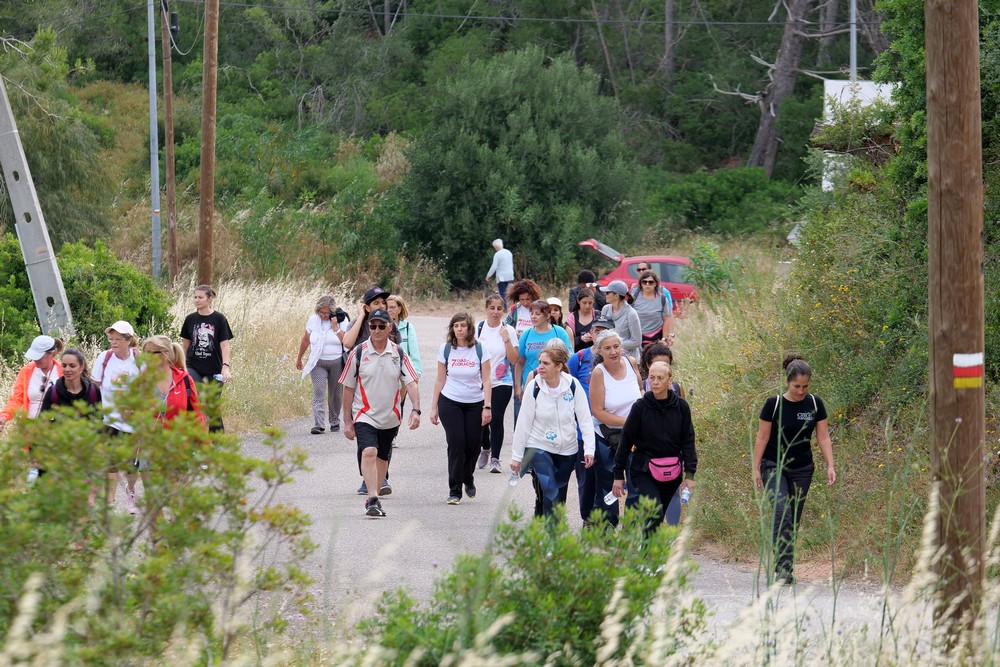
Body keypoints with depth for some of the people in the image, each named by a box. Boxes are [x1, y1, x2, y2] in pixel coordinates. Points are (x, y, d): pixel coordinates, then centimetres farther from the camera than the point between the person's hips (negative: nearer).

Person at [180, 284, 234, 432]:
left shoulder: (219, 319, -3)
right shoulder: (190, 319, 5)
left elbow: (225, 345, -7)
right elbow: (185, 344, 14)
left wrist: (226, 366, -19)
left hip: (213, 371, -2)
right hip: (193, 368, 2)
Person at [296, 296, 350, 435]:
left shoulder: (341, 320, -4)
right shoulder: (313, 320, 3)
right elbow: (306, 340, 15)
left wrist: (335, 328, -17)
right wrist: (299, 359, 22)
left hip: (337, 362, -1)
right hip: (318, 363, 1)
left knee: (335, 394, 9)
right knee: (319, 392, -14)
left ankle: (334, 421, 28)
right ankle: (318, 424, -21)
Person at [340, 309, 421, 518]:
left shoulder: (398, 353, 0)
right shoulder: (358, 353, -4)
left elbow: (410, 383, -4)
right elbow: (348, 388, 1)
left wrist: (415, 410, -20)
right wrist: (347, 421, 0)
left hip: (390, 418, 3)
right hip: (364, 415, -3)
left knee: (382, 458, 13)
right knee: (369, 453, -23)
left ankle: (374, 499, 29)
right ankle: (372, 500, -29)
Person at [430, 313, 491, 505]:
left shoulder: (480, 349, -4)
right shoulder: (446, 349, -1)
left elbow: (486, 380, -2)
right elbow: (440, 380, 6)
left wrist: (487, 407, -8)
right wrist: (434, 407, 6)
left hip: (475, 404, 0)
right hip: (450, 403, 0)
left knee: (473, 445, 2)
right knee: (456, 444, -10)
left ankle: (468, 479, 33)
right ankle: (454, 491, -2)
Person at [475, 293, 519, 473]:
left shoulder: (509, 330, -1)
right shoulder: (478, 329, 2)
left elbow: (514, 360, -5)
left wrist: (507, 339, -15)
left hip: (502, 383, -2)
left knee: (496, 419, -10)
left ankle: (495, 458, 0)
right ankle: (485, 448, 33)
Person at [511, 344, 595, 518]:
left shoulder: (573, 385, -9)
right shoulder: (534, 387, -11)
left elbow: (585, 419, -6)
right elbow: (524, 423, -6)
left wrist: (589, 449, -15)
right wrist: (516, 456, -3)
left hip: (567, 450, 2)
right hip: (539, 448, -2)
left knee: (559, 496, 10)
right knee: (550, 492, -18)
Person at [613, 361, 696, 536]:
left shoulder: (680, 407, 0)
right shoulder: (640, 407, -7)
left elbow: (688, 441, 5)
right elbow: (626, 441, -1)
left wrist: (690, 473, -1)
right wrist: (618, 474, 1)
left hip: (672, 473, 3)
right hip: (644, 471, -3)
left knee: (657, 517, 10)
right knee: (654, 514, -20)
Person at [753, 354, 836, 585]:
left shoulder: (814, 404, -2)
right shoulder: (774, 404, -10)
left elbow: (823, 437, 1)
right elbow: (762, 438, -5)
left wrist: (830, 466, -9)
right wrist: (756, 469, -6)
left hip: (802, 469, 4)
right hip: (774, 467, -4)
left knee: (794, 520, 6)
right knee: (782, 511, -21)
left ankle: (784, 566, 17)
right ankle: (783, 567, -25)